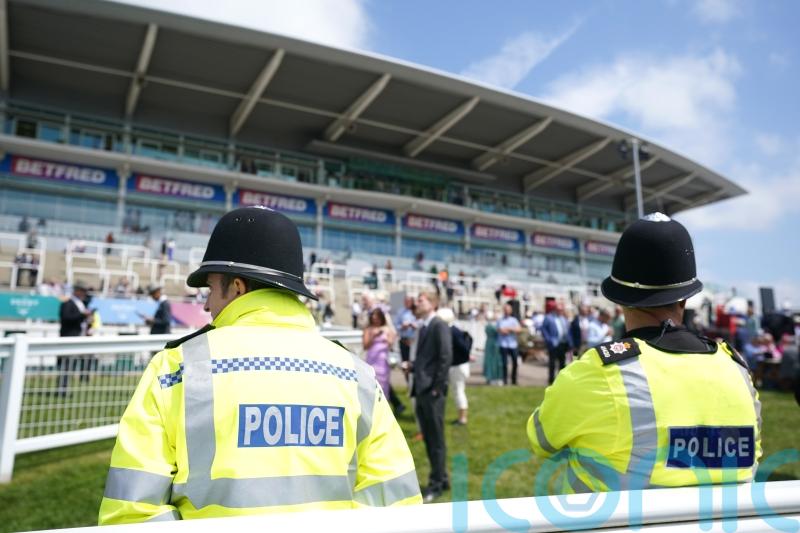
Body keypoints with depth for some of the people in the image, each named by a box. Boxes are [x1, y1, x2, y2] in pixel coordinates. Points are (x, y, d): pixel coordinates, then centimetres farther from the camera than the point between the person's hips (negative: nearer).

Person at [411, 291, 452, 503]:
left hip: (432, 392, -9)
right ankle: (440, 478, 27)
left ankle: (437, 483, 12)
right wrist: (411, 366, 5)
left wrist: (437, 387, -17)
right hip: (421, 390, 9)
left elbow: (446, 357, -17)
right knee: (428, 438, 15)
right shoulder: (424, 327, 16)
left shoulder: (439, 325, -10)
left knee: (436, 439, 1)